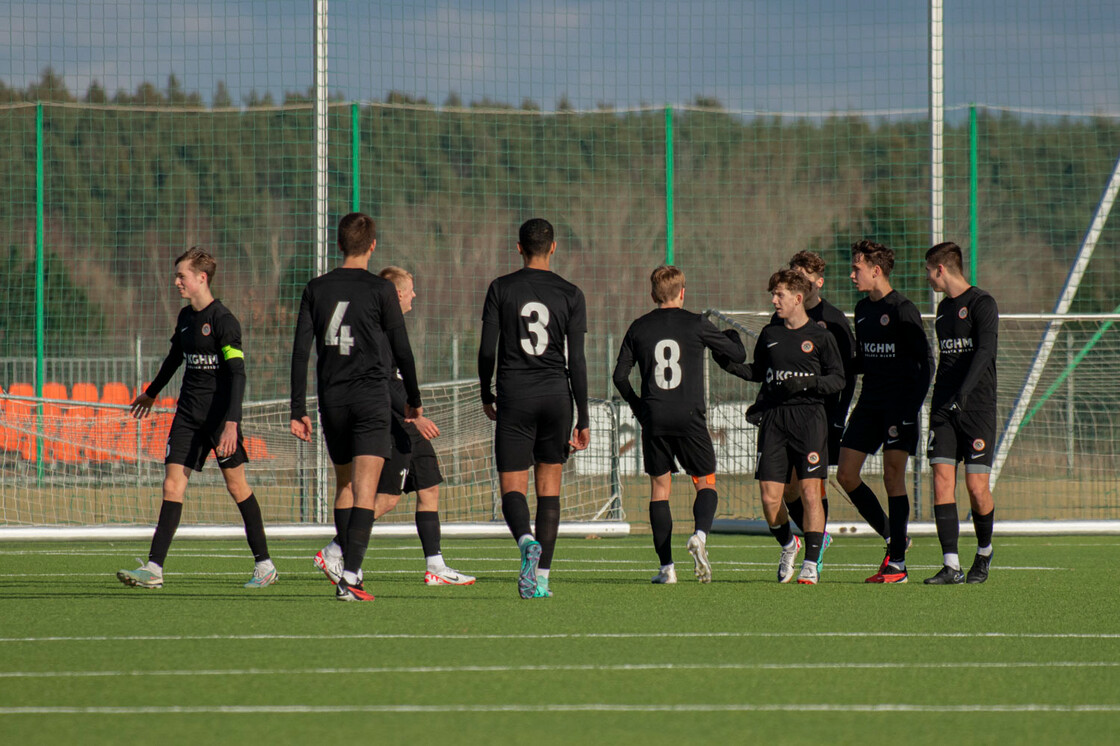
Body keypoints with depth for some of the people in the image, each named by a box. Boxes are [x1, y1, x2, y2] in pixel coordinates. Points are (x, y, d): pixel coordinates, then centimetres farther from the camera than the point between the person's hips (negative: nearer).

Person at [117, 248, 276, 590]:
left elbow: (237, 373, -18)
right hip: (189, 413, 7)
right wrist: (152, 393, 42)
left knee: (236, 485, 0)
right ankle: (154, 568, -8)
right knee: (172, 484, -3)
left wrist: (232, 422, -27)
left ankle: (264, 564, 12)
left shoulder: (223, 320, -13)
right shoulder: (185, 317, 11)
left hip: (220, 415, -7)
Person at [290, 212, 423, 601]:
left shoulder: (316, 289, 6)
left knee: (344, 485, 18)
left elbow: (301, 350, 2)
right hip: (371, 397, -4)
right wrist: (414, 400, 12)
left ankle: (350, 569, 21)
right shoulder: (380, 289, -4)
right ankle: (350, 574, -22)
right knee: (365, 490, -9)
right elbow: (401, 350, -1)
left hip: (331, 400, 4)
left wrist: (298, 410, 4)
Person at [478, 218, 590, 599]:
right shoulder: (570, 295, 2)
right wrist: (583, 420, 3)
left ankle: (527, 539, -33)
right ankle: (541, 577, 7)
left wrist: (487, 397, 13)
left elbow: (487, 349, -2)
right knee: (549, 488, 11)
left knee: (513, 488, -1)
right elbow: (577, 360, -1)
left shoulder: (501, 289, 0)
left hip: (514, 396, -1)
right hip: (556, 396, 1)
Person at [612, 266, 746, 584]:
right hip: (690, 418, -2)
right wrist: (733, 336, 29)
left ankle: (666, 566, 4)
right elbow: (737, 355, 6)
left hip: (654, 418, 2)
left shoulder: (639, 328, 6)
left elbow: (620, 376, 7)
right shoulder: (696, 324, -1)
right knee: (705, 483, 8)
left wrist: (636, 404, 23)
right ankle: (700, 535, -23)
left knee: (659, 486, 10)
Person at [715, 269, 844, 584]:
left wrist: (807, 383, -14)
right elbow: (758, 372, 25)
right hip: (773, 419, 4)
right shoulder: (769, 334, 14)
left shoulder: (820, 336, 1)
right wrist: (728, 364, 10)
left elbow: (838, 379, 1)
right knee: (769, 497, -3)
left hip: (809, 418, -4)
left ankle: (811, 564, -4)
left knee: (810, 492, -10)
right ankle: (788, 545, 25)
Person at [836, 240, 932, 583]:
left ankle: (897, 562, -4)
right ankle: (891, 536, 17)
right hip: (869, 401, 8)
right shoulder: (862, 309, 14)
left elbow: (925, 362, -11)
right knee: (846, 475, 2)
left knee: (893, 476, -9)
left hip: (900, 403, -8)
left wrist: (912, 408, -17)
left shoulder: (903, 310, -10)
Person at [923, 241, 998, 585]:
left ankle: (984, 552, 20)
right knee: (942, 480, -7)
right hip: (944, 408, 6)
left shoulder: (982, 304, -7)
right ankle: (951, 566, -10)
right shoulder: (944, 308, 16)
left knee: (977, 486, -6)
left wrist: (963, 393, -29)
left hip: (978, 406, -6)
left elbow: (984, 351, -19)